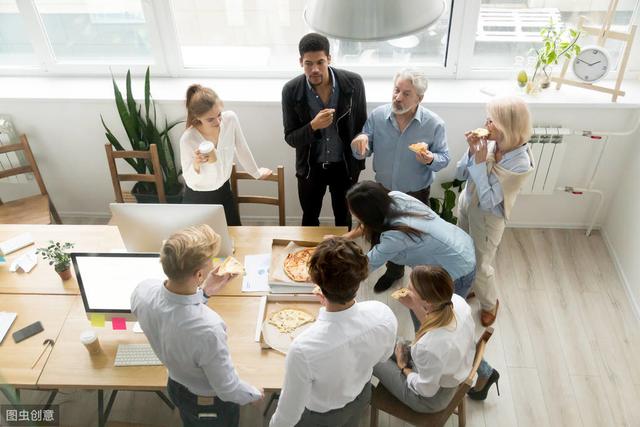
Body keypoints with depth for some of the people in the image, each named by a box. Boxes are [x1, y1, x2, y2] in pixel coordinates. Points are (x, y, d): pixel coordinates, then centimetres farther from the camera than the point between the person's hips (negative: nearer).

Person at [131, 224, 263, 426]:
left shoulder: (143, 291, -27)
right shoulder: (207, 329, -45)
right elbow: (227, 388, -26)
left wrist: (203, 293, -7)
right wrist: (254, 394, -7)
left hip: (175, 386, 5)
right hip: (210, 404, -5)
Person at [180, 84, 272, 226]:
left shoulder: (230, 119, -19)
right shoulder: (188, 139, -27)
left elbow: (242, 149, -1)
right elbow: (190, 181, -19)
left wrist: (256, 173, 11)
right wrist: (196, 164, -38)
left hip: (224, 191, 4)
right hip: (197, 198, -4)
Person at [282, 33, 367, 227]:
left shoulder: (353, 82, -18)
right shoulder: (291, 91, -18)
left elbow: (362, 125, -4)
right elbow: (290, 138, -13)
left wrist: (359, 162, 2)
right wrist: (313, 126, -33)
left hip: (344, 164, 0)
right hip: (310, 166, 0)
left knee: (343, 217, 20)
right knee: (309, 219, 20)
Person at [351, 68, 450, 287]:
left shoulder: (434, 124, -19)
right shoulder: (377, 116, -14)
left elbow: (444, 158, -9)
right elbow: (363, 153, -7)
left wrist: (431, 160, -33)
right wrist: (360, 141, -32)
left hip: (416, 195, -2)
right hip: (384, 191, 3)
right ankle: (394, 271, 51)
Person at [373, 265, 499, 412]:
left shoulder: (428, 346, -44)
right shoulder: (458, 301, -26)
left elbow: (426, 390, -22)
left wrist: (403, 367, -5)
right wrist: (413, 306, -12)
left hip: (433, 397, -6)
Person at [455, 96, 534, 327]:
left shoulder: (520, 164, -31)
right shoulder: (489, 143, -16)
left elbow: (488, 200, -29)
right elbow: (460, 174, -6)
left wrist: (480, 162, -31)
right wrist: (472, 151, -23)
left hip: (487, 218, -5)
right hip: (466, 204, 6)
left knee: (480, 266, 13)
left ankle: (490, 303, 44)